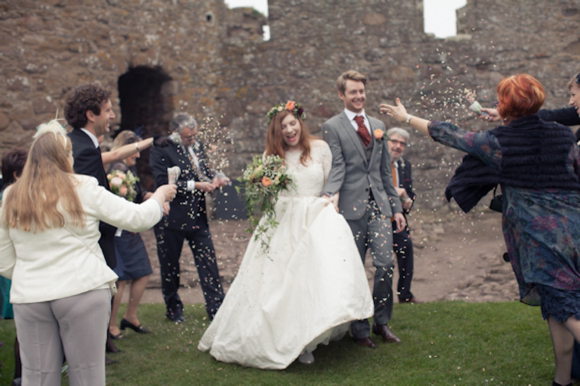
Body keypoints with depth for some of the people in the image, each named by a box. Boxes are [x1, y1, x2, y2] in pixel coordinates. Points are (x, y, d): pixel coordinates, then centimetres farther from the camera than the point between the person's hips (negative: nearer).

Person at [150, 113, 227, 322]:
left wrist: (213, 179, -6)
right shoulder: (160, 150, -11)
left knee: (208, 262, 3)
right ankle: (173, 309, 28)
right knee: (170, 266, 11)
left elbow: (205, 171, 18)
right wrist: (195, 185, -24)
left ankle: (216, 307, 12)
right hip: (172, 218, -4)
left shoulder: (197, 147, 8)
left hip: (197, 216, 5)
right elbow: (163, 183, -20)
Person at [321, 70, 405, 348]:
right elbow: (337, 167, -10)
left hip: (378, 205, 4)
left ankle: (381, 322, 18)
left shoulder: (378, 126, 16)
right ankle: (360, 329, 17)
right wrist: (331, 194, -29)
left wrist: (396, 207, 17)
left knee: (386, 263, -3)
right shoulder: (332, 127, 0)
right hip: (351, 207, -4)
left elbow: (385, 170, 18)